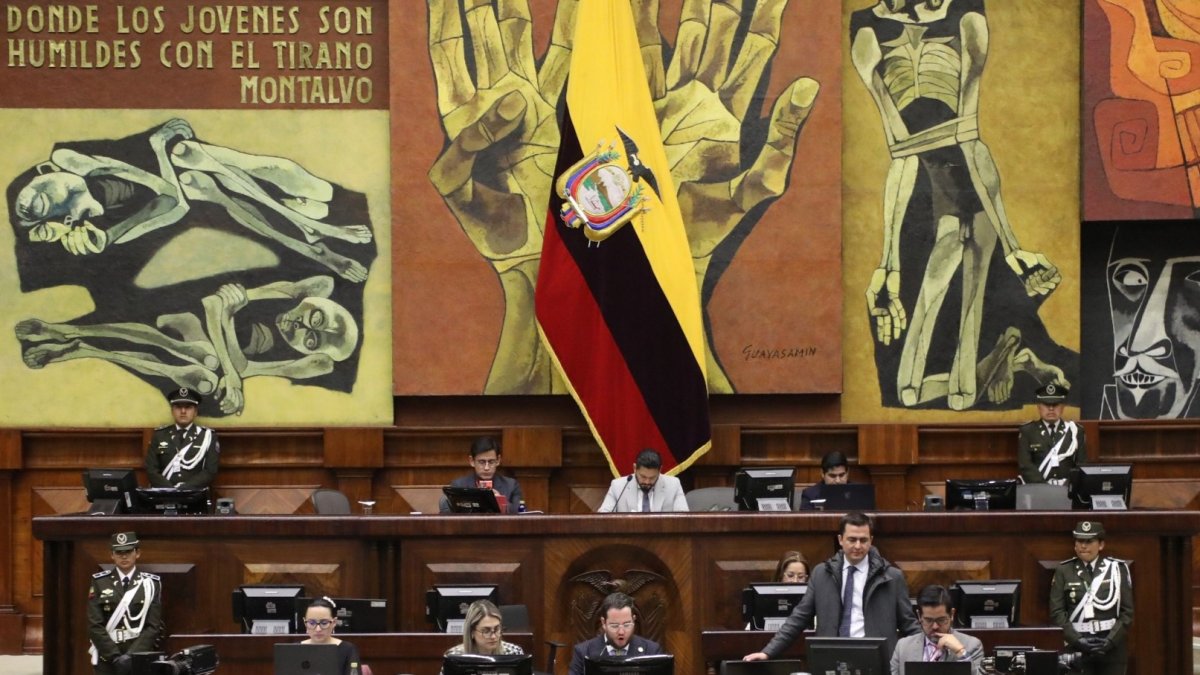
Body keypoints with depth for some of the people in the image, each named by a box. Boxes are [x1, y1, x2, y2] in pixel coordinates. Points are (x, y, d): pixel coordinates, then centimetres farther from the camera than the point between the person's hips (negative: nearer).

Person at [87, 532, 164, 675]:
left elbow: (154, 627, 0)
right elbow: (94, 626, -2)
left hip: (140, 659, 0)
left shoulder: (150, 584, 6)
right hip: (106, 660, 0)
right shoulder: (99, 583, 5)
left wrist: (131, 656, -13)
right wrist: (115, 656, -13)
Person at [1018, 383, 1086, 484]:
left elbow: (1082, 464, 7)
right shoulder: (1027, 431, 7)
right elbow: (1025, 465, -2)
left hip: (1068, 487, 2)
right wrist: (1044, 486, -16)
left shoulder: (1075, 431, 12)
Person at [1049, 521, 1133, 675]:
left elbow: (1127, 612, 2)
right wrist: (1077, 640, -12)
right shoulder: (1064, 571, 5)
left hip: (1112, 648, 0)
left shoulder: (1117, 569, 4)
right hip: (1077, 649, 0)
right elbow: (1057, 612, 0)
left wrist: (1111, 640, -10)